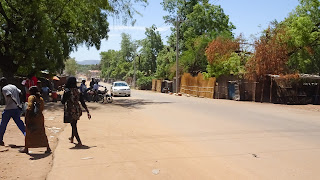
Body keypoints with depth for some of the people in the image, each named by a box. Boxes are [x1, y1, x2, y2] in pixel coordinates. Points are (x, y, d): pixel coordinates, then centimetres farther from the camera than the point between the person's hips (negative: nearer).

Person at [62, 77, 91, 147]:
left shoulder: (67, 91, -14)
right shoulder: (78, 91, 0)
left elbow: (63, 102, -8)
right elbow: (83, 103, 1)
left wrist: (63, 95, 7)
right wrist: (88, 112, 5)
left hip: (70, 111, -5)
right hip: (77, 110, 6)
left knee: (73, 126, 1)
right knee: (74, 125, 24)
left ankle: (79, 142, -4)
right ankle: (72, 138, 45)